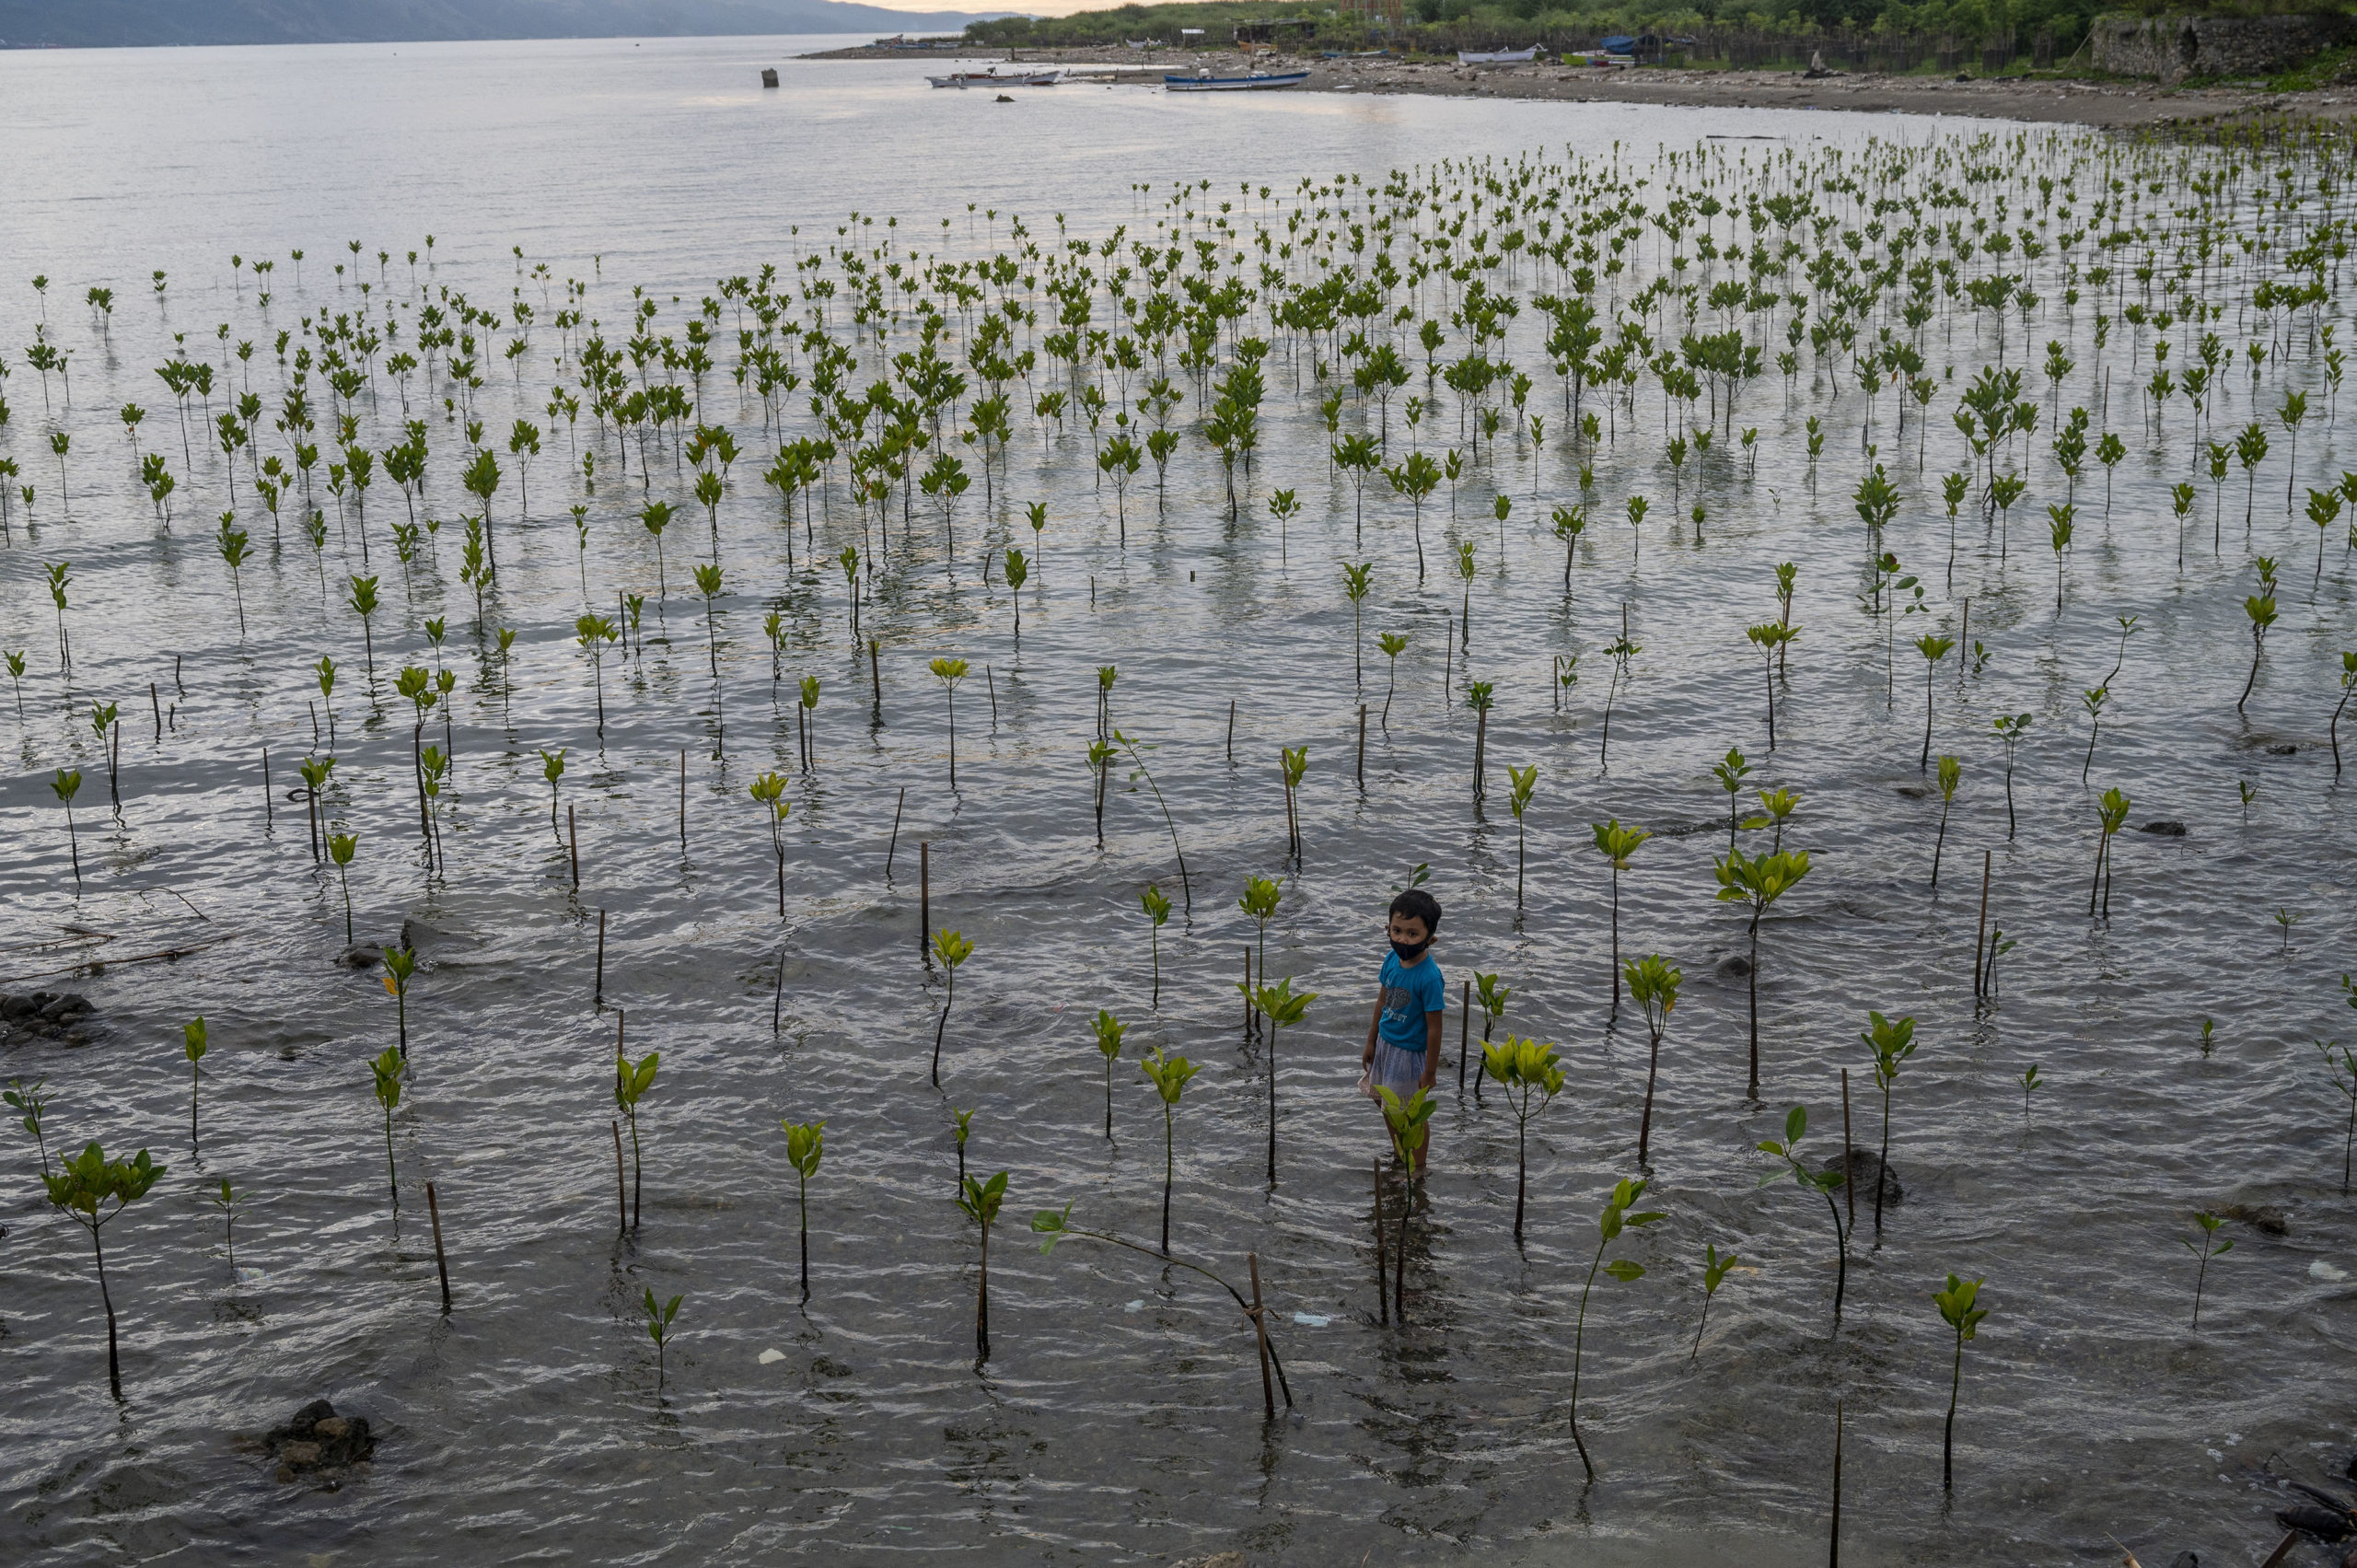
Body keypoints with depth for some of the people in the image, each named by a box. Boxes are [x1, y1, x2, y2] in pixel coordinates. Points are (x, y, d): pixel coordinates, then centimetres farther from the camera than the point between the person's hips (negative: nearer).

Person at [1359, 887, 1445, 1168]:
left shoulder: (1429, 977, -29)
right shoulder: (1391, 959, -9)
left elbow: (1434, 1028, -21)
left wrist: (1430, 1073, -16)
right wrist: (1371, 1042, 15)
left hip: (1410, 1052, -7)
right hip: (1385, 1044, 7)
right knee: (1388, 1107, 24)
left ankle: (1418, 1169, 33)